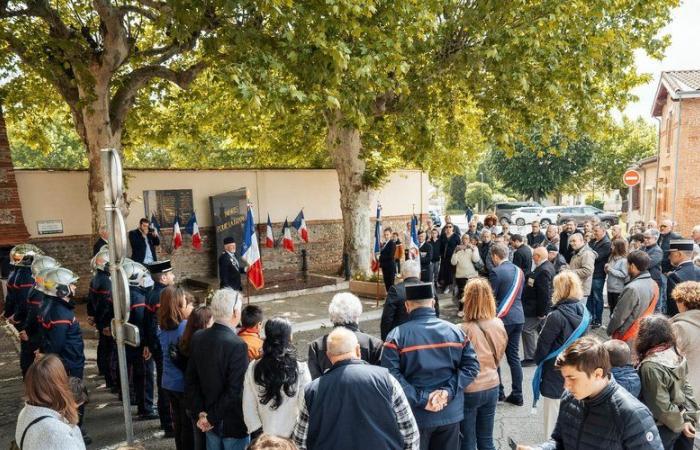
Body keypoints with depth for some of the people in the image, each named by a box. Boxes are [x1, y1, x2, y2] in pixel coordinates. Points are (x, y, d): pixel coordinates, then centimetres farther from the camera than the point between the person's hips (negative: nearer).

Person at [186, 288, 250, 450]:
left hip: (210, 421, 6)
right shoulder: (237, 345, -25)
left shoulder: (198, 338, -5)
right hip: (234, 423, -6)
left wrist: (201, 413, 0)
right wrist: (212, 419, -13)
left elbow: (190, 381, 1)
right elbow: (235, 391, -25)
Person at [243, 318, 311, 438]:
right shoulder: (300, 370, -19)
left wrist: (257, 429, 7)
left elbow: (248, 407, -4)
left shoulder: (253, 368, -12)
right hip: (293, 436, -2)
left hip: (264, 437, 2)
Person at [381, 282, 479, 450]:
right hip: (450, 412, 3)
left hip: (416, 416, -3)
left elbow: (391, 375, -21)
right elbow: (471, 365, -3)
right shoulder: (455, 331, 1)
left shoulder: (397, 335, -11)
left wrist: (420, 399, -18)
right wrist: (449, 391, -11)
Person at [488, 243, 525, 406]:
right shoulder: (519, 271, 7)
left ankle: (498, 391, 15)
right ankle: (517, 395, 15)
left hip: (502, 318, -7)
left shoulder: (497, 272, -15)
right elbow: (519, 294, 15)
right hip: (518, 317, 7)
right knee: (514, 357, 12)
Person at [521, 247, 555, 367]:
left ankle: (530, 357, 6)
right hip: (543, 307, 10)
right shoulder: (547, 266, 9)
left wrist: (541, 312, -22)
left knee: (527, 329, -2)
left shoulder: (543, 270, -25)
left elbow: (544, 293, -26)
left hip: (537, 307, -10)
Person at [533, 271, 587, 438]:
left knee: (555, 416, 8)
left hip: (556, 372, -7)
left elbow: (543, 344, -16)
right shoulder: (583, 311, -3)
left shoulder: (556, 316, -25)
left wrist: (538, 360, 3)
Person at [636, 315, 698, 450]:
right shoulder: (675, 354, -5)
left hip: (663, 428, -7)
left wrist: (679, 424, -9)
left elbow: (661, 406, -24)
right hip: (679, 421, 7)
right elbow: (686, 387, 1)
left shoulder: (651, 366, -29)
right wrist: (689, 418, 1)